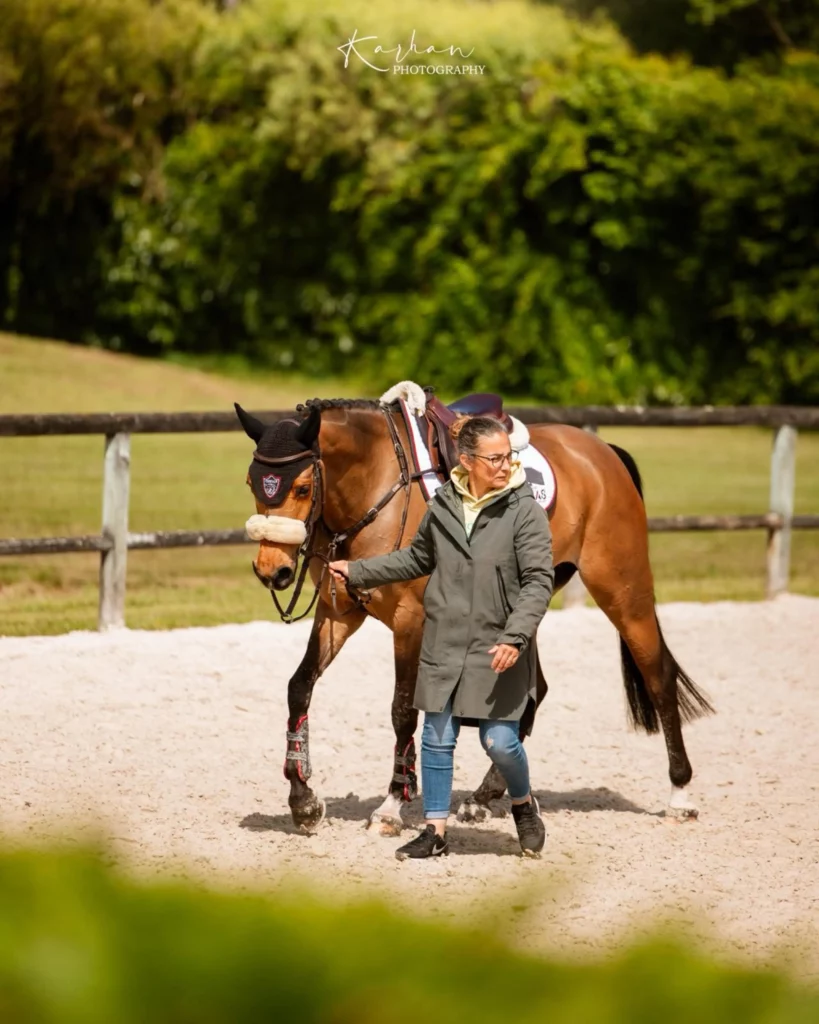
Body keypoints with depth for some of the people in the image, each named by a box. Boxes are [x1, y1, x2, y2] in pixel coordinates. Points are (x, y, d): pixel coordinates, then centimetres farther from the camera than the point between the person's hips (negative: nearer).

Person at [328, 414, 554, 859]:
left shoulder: (524, 510, -11)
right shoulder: (443, 505, 3)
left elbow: (539, 581, -14)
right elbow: (418, 559, 20)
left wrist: (515, 637, -25)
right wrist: (358, 571, 21)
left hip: (498, 646, -4)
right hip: (444, 643, 4)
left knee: (499, 740, -4)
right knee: (437, 737, 6)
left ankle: (524, 805, 26)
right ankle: (435, 831, 17)